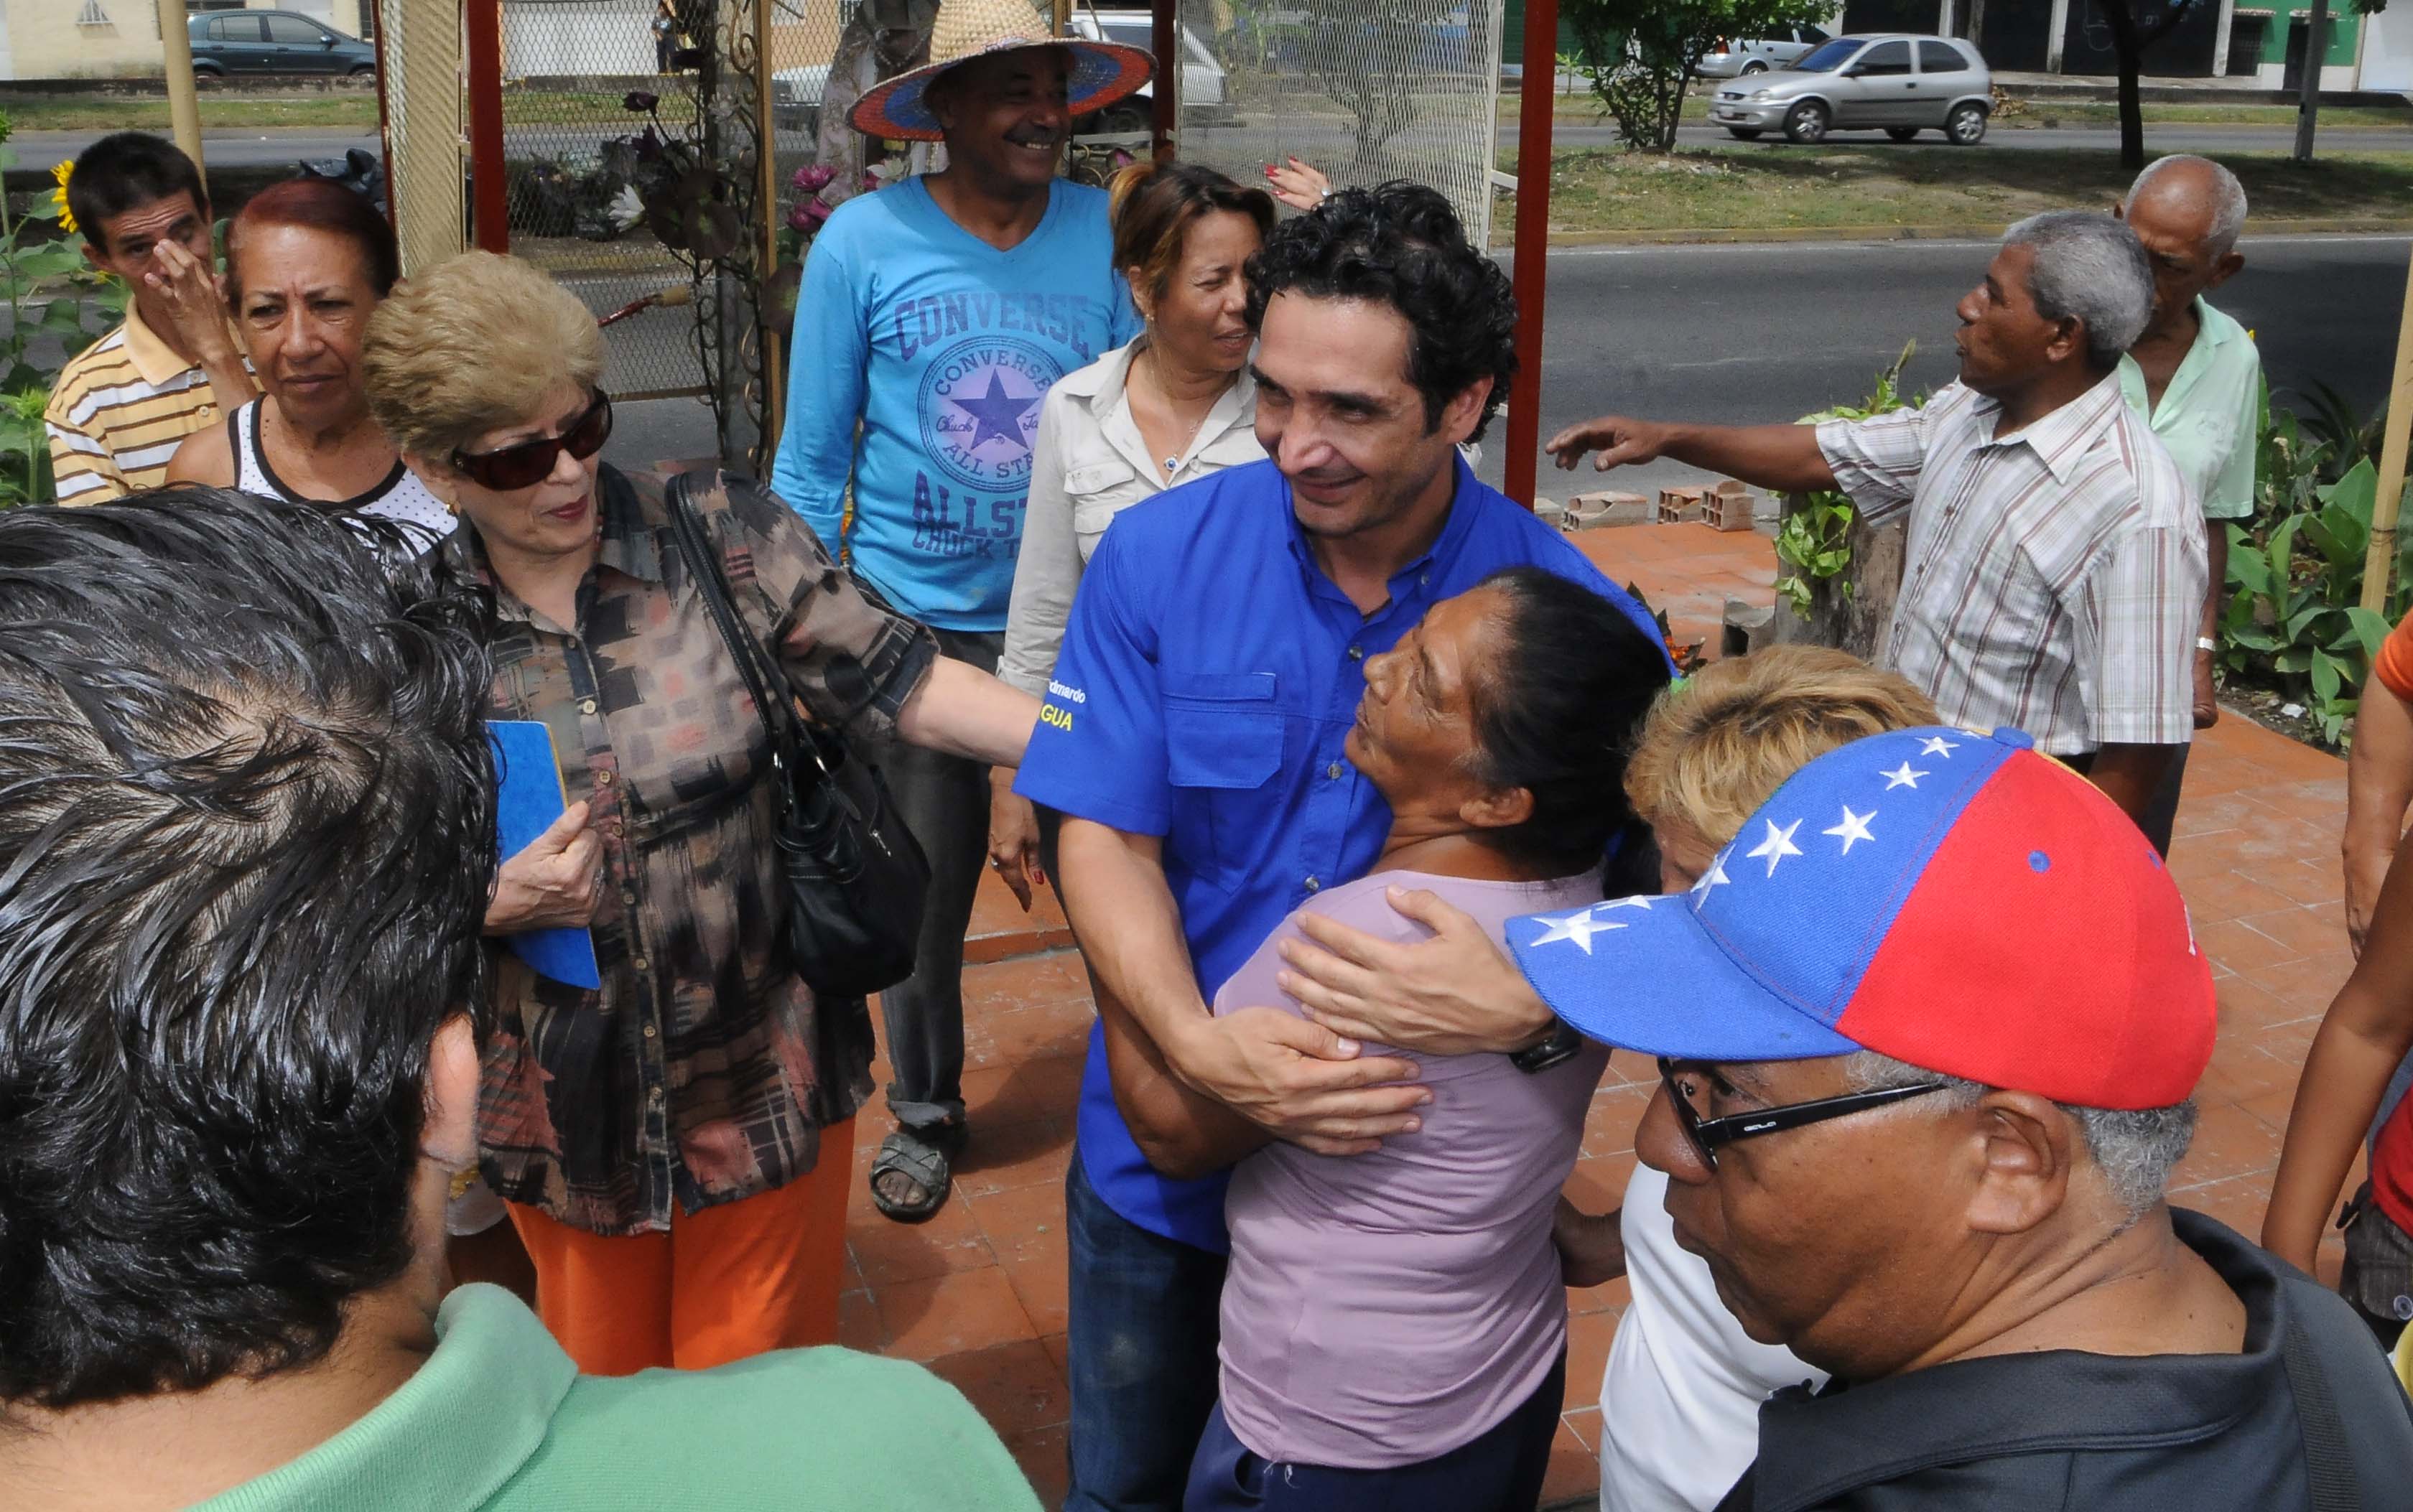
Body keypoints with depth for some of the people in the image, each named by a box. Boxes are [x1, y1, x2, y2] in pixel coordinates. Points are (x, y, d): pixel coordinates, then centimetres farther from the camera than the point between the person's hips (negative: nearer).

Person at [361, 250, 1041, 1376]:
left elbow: (898, 684, -12)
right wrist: (493, 904, -20)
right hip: (566, 1112, 2)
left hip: (762, 1086, -1)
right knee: (601, 1403, 24)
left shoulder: (728, 542, -10)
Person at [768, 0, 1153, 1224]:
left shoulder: (1106, 235, -2)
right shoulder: (865, 240, -6)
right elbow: (811, 459, -1)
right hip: (915, 618, -1)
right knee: (921, 888, 11)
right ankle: (924, 1113, 33)